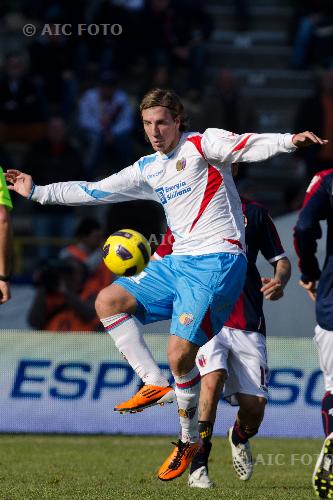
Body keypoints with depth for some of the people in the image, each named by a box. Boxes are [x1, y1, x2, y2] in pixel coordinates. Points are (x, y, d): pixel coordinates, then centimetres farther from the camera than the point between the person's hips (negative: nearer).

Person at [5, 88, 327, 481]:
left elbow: (247, 146, -20)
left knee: (179, 353, -16)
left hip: (217, 261, -8)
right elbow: (95, 191, 26)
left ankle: (189, 441, 3)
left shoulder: (202, 144, -3)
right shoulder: (148, 169, 19)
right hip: (178, 263, 8)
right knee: (108, 301, 0)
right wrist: (37, 192, 28)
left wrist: (288, 141, -40)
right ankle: (154, 385, -2)